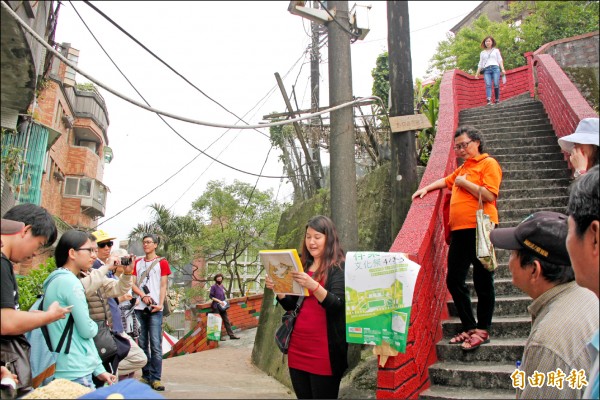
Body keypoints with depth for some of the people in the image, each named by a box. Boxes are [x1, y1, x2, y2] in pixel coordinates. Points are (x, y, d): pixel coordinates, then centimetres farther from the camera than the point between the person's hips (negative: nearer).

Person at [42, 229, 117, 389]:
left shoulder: (58, 280, 13)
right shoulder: (70, 281, -17)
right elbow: (87, 330, -18)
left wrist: (98, 369, 15)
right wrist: (94, 326, 6)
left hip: (68, 369, 9)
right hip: (75, 372, -9)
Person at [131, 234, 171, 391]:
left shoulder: (162, 262, 4)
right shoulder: (137, 263, 14)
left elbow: (163, 286, 0)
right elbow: (133, 284, 8)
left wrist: (160, 304, -12)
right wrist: (143, 295, -10)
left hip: (155, 309, -4)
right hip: (139, 308, 4)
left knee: (155, 345, -7)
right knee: (142, 344, 8)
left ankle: (155, 378, -3)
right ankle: (146, 376, 17)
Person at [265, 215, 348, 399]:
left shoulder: (339, 267, -7)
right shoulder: (303, 266, 10)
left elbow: (337, 306, -18)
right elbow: (291, 306, 13)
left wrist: (313, 286, -34)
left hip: (323, 350, -6)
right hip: (297, 346, 6)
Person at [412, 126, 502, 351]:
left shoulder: (488, 164, -2)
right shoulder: (463, 168, 22)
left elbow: (489, 195, -15)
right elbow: (447, 181, 42)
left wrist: (465, 183, -8)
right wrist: (427, 188, 30)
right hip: (460, 231, 8)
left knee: (482, 282, 1)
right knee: (454, 281, 7)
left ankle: (483, 330, 12)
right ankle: (469, 328, 18)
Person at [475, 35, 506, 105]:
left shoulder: (496, 50, 20)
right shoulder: (482, 53, 24)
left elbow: (500, 60, 13)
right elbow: (480, 64, 23)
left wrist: (502, 69, 0)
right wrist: (477, 73, 14)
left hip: (495, 68, 0)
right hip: (486, 70, 1)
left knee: (496, 84, -14)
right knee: (488, 85, -19)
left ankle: (497, 100, -10)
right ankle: (489, 100, -35)